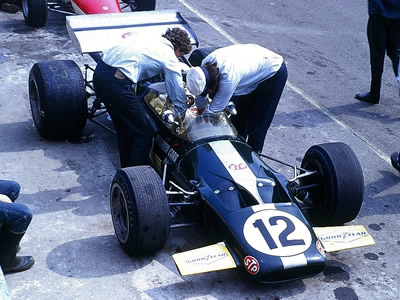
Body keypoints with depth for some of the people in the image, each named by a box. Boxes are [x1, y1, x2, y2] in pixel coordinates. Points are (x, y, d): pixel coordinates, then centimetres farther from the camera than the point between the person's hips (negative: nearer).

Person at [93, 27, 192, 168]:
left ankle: (126, 167, 40)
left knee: (124, 126, 26)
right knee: (144, 133, 6)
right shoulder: (170, 58, 4)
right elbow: (177, 94, 10)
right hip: (116, 83, -9)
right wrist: (183, 116, 26)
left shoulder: (146, 38, 22)